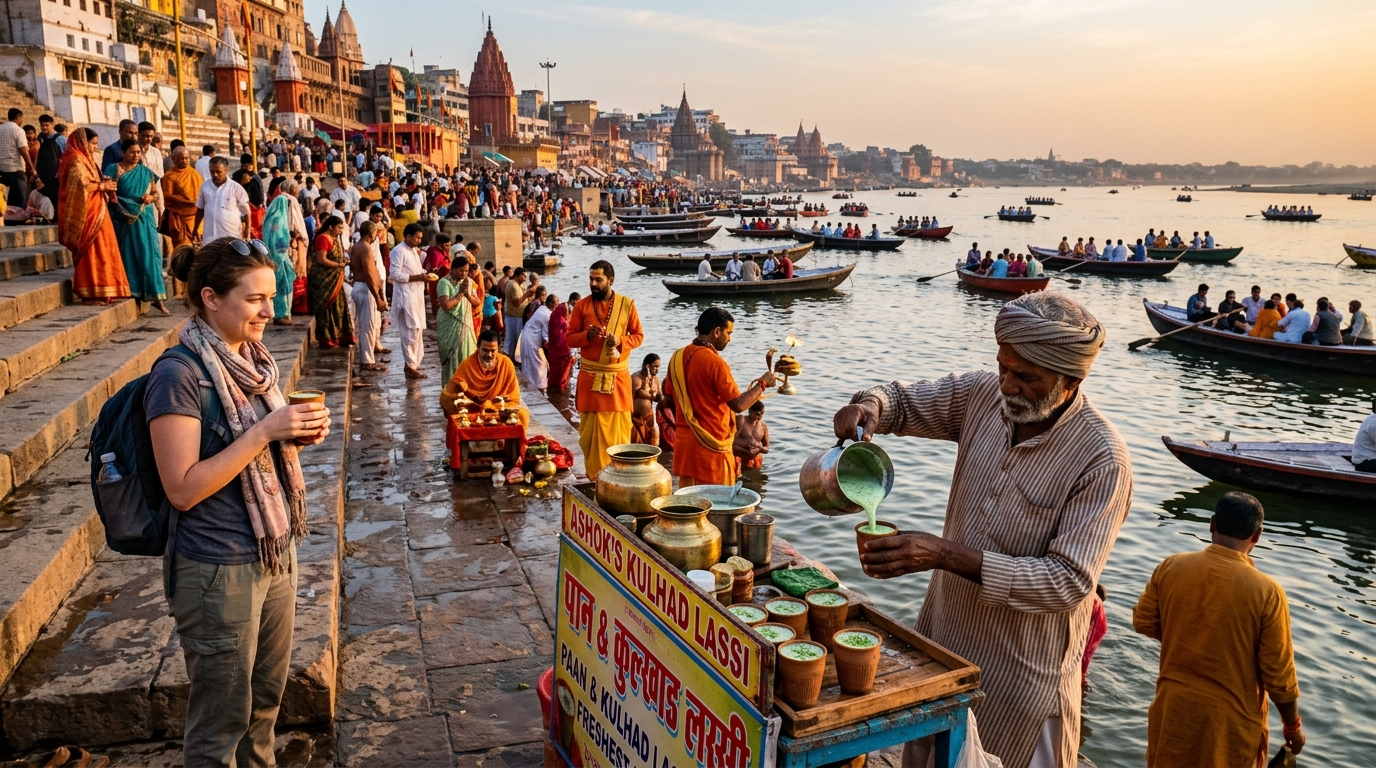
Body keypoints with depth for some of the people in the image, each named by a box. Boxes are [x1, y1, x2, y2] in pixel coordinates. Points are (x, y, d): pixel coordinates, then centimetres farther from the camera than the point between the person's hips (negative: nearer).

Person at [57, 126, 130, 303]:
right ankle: (91, 293, -6)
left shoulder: (85, 160, 19)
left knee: (101, 252, 9)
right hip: (87, 214, -10)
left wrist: (103, 183, 4)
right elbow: (82, 185, -22)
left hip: (95, 212, 10)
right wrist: (102, 186, -10)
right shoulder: (76, 162, -10)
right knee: (91, 252, -8)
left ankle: (101, 292, 11)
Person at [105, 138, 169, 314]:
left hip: (144, 220, 2)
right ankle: (131, 293, 8)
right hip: (124, 220, -2)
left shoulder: (146, 172, 11)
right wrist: (110, 194, -23)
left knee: (149, 255, -4)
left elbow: (155, 194, 14)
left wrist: (151, 197, -7)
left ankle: (156, 297, -5)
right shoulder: (113, 169, 3)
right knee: (128, 256, 2)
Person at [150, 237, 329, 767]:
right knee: (222, 717, 11)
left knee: (267, 694, 22)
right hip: (218, 569, -7)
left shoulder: (252, 360, 5)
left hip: (275, 552, 7)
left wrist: (298, 436, -5)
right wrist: (264, 431, -26)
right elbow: (183, 489, -21)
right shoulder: (179, 375, -18)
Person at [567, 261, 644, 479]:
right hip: (590, 376, 0)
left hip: (618, 375, 0)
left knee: (618, 428, 3)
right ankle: (594, 475, 14)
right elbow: (570, 338, 3)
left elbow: (639, 335, 4)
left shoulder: (627, 304, -1)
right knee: (590, 428, 3)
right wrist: (587, 335, -17)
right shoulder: (581, 305, 1)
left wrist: (620, 341, -16)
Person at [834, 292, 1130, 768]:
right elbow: (903, 401, 7)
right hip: (943, 631, 6)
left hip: (1021, 669, -5)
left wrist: (946, 555, -33)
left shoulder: (1103, 462, -24)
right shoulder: (984, 395, -7)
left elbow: (1069, 582, -26)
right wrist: (869, 406, -19)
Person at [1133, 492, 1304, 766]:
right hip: (1230, 718, -2)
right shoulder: (1266, 591, -19)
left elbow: (1143, 623, 1)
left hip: (1174, 708, 2)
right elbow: (1278, 675, -13)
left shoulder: (1170, 567, -11)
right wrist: (1293, 725, 3)